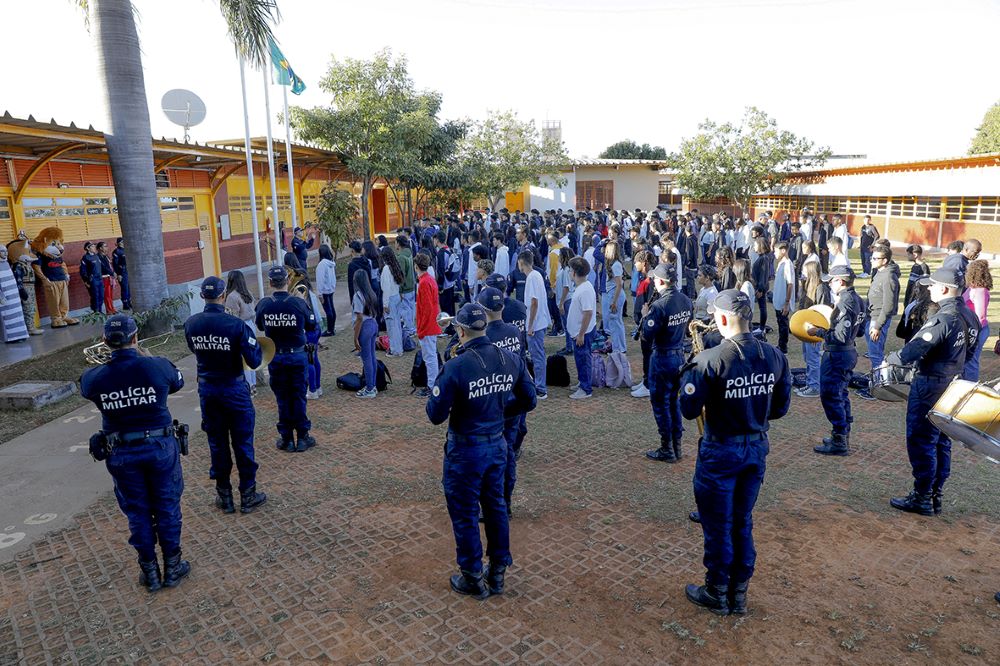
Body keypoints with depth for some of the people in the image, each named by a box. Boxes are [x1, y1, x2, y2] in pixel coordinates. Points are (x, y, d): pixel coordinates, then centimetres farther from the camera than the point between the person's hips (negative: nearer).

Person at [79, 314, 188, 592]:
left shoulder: (94, 378, -12)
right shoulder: (158, 367, -16)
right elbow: (178, 382, 6)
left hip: (122, 454, 1)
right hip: (161, 446, -1)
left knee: (138, 511, 15)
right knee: (167, 507, 13)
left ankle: (150, 571, 26)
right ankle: (173, 566, 24)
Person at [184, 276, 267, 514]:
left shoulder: (191, 324, -6)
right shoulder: (236, 325, -20)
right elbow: (254, 361, -19)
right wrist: (255, 344, 0)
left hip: (207, 390, 4)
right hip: (234, 389, -4)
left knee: (217, 443, 15)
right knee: (242, 442, 9)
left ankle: (224, 496, 26)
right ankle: (248, 495, 19)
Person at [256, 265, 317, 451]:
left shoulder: (263, 304, -10)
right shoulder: (299, 303, -15)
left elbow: (260, 326, 8)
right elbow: (311, 326, -1)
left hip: (275, 357, 2)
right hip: (297, 356, -1)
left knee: (282, 399, 12)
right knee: (299, 397, 9)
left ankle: (286, 439, 19)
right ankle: (302, 437, 16)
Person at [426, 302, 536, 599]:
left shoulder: (456, 367, -24)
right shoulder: (511, 360, -7)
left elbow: (436, 416, -19)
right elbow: (528, 401, 3)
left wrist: (436, 394, 0)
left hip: (465, 450, -5)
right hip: (497, 444, 5)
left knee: (464, 514, 13)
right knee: (495, 507, 21)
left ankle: (473, 579, 29)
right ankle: (498, 573, 36)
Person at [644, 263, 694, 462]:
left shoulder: (660, 306, -23)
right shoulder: (686, 300, 1)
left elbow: (648, 335, -19)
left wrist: (646, 317, -4)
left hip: (662, 358, -7)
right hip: (680, 355, 7)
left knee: (660, 403, 5)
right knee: (674, 400, 18)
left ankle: (666, 450, 13)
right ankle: (677, 446, 26)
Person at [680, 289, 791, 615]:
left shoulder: (710, 360, -23)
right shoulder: (775, 357, -5)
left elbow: (689, 410, -18)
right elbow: (780, 408, 3)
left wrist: (688, 375, -3)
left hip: (721, 451, -5)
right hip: (757, 448, 6)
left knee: (718, 525, 12)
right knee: (743, 522, 20)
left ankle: (716, 594, 30)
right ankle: (739, 594, 33)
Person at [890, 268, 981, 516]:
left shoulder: (943, 319, -23)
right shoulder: (969, 316, 5)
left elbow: (913, 350, -27)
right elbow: (968, 352, 15)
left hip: (930, 387, -9)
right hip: (953, 385, 9)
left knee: (921, 442, 0)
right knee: (941, 442, 15)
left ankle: (921, 499, 8)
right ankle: (935, 497, 24)